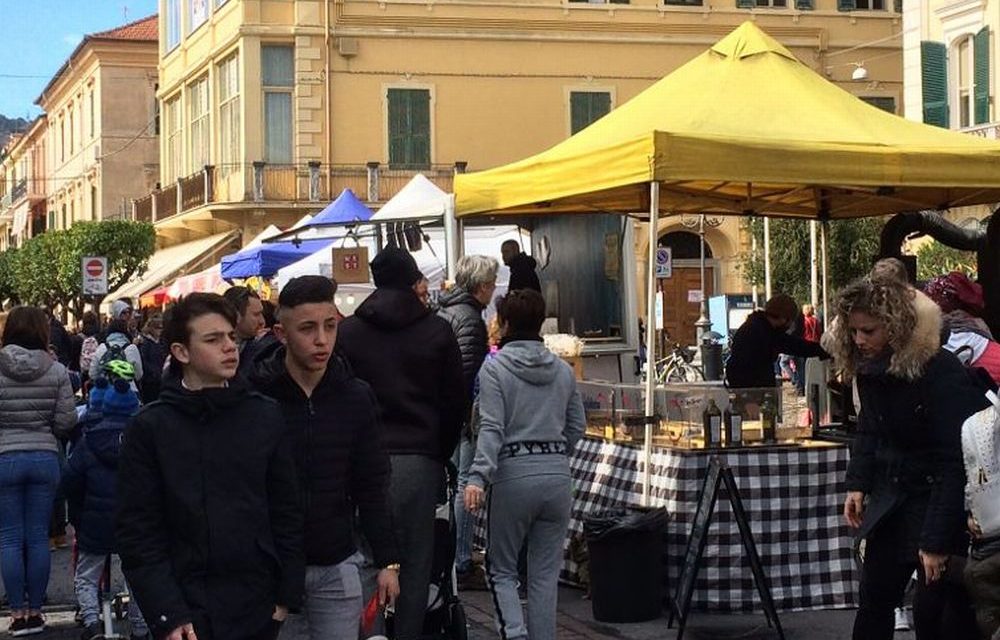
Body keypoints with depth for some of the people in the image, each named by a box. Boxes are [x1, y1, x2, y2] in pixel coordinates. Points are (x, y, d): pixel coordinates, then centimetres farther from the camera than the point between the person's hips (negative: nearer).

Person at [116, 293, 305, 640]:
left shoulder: (266, 416, 4)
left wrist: (288, 596, 2)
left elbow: (287, 513, 7)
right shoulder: (150, 428, -3)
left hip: (260, 612, 2)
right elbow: (137, 532, -5)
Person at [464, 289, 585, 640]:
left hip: (514, 475, -4)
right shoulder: (563, 370, 9)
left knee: (500, 568, 9)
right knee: (545, 574, 11)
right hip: (558, 476, 4)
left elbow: (492, 428, -15)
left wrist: (478, 477, -20)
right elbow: (577, 426, 12)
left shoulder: (494, 368, -5)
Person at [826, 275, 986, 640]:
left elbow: (955, 460, -25)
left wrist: (937, 539, -25)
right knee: (874, 597, 12)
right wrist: (857, 484, -3)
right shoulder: (869, 367, 0)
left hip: (943, 498, -7)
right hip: (893, 494, 8)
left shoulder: (940, 372, -24)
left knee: (933, 609, -6)